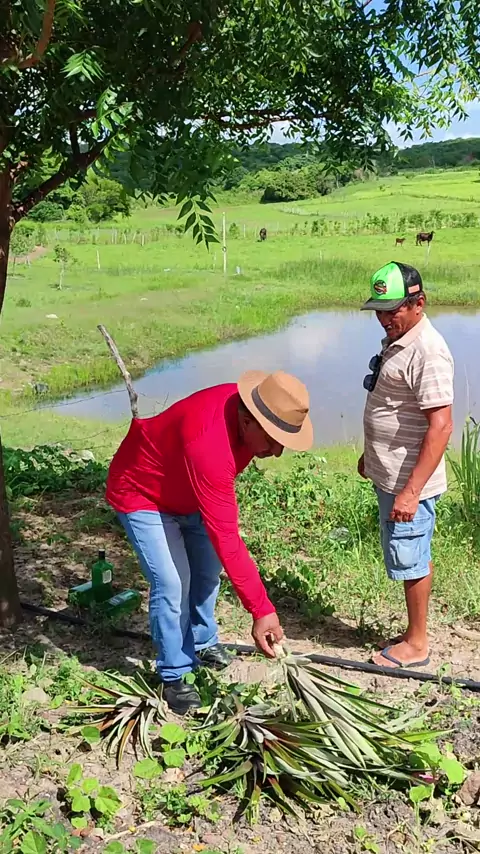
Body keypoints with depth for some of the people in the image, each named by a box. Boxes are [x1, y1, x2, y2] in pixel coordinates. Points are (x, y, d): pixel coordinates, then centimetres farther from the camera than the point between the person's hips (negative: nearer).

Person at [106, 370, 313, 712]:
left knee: (207, 570, 14)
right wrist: (262, 611, -41)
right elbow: (226, 540, -44)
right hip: (142, 494, -8)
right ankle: (175, 675, 5)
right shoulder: (209, 444, -45)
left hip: (188, 494, 8)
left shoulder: (246, 407, -19)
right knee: (172, 583, -14)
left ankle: (202, 644, 35)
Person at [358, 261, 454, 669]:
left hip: (408, 483, -9)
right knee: (414, 558, 19)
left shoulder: (428, 351, -22)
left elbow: (440, 426, -26)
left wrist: (411, 491, -27)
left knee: (411, 562, 5)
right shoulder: (395, 339, 9)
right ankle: (413, 634, 33)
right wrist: (370, 454, 28)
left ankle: (416, 644, 22)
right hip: (388, 475, 9)